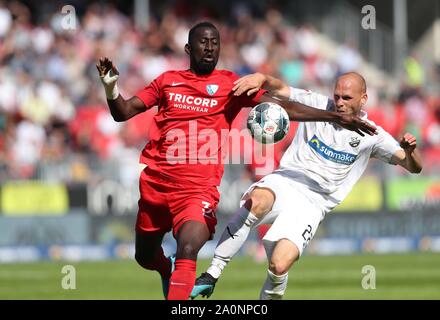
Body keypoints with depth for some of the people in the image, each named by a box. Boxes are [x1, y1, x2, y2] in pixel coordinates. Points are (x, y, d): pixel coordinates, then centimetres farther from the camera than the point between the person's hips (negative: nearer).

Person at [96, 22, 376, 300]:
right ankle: (167, 270, 51)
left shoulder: (230, 84, 6)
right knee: (145, 256, 17)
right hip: (155, 182, 3)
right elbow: (123, 113, 13)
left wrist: (335, 117, -8)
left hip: (198, 187, -3)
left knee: (187, 254, -26)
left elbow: (280, 107, 0)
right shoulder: (168, 80, 13)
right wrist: (111, 87, -8)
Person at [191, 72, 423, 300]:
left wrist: (410, 150, -22)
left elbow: (414, 167, 2)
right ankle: (211, 276, -33)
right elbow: (280, 89, 7)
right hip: (283, 183, 1)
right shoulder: (316, 104, 8)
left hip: (312, 204, -1)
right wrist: (261, 78, -17)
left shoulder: (370, 136, 5)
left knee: (279, 266, -24)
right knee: (256, 202, -38)